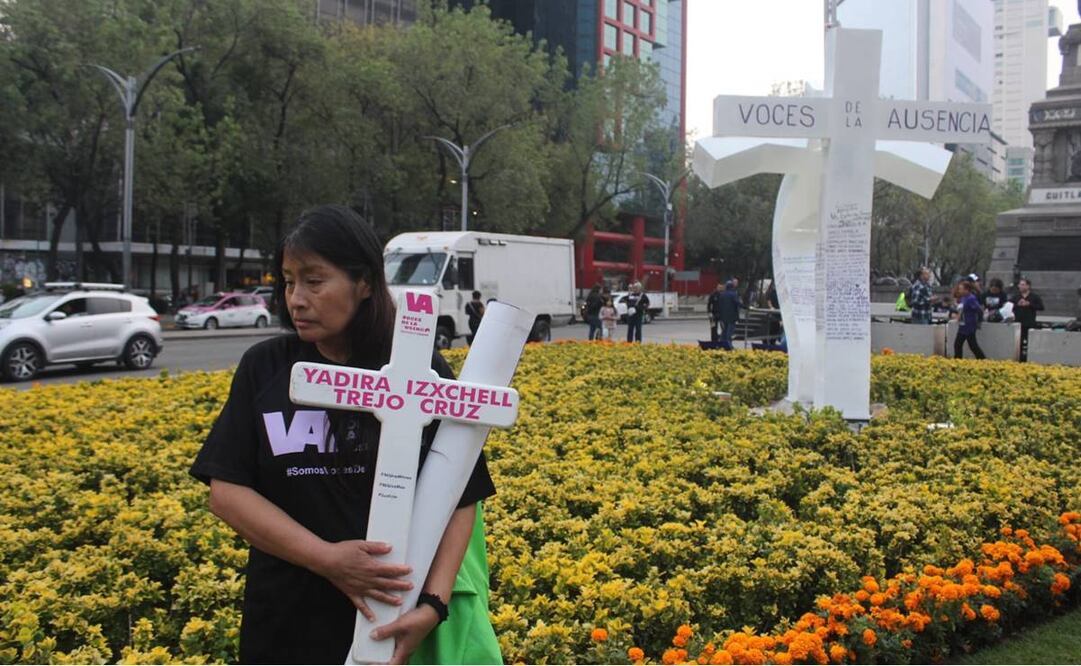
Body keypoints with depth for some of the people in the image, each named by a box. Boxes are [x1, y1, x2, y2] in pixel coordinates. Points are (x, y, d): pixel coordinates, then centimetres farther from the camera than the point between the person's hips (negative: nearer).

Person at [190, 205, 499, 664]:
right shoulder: (263, 369, 0)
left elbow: (461, 499, -4)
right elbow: (226, 491, -4)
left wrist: (433, 604, -17)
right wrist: (326, 558, -16)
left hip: (396, 621, -1)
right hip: (285, 625, 1)